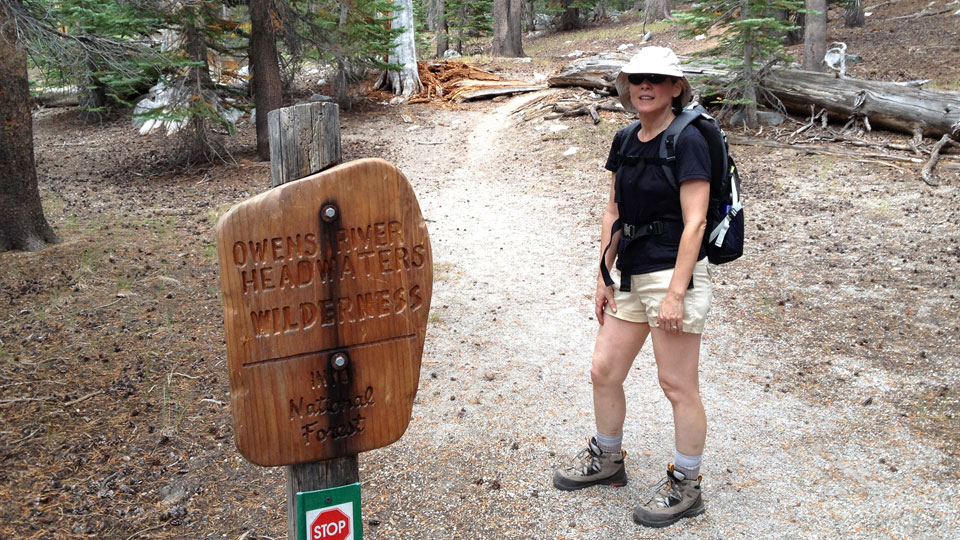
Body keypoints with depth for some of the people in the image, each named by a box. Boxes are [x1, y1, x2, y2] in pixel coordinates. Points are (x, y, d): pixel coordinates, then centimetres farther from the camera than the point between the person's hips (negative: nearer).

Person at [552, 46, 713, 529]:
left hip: (674, 274, -8)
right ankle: (607, 460, 36)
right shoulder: (624, 142, 9)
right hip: (631, 274, 8)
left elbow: (694, 222, -17)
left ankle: (686, 487, 20)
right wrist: (604, 277, 11)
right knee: (603, 371, 14)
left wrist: (676, 294, -20)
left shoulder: (687, 141, -12)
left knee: (678, 385, 3)